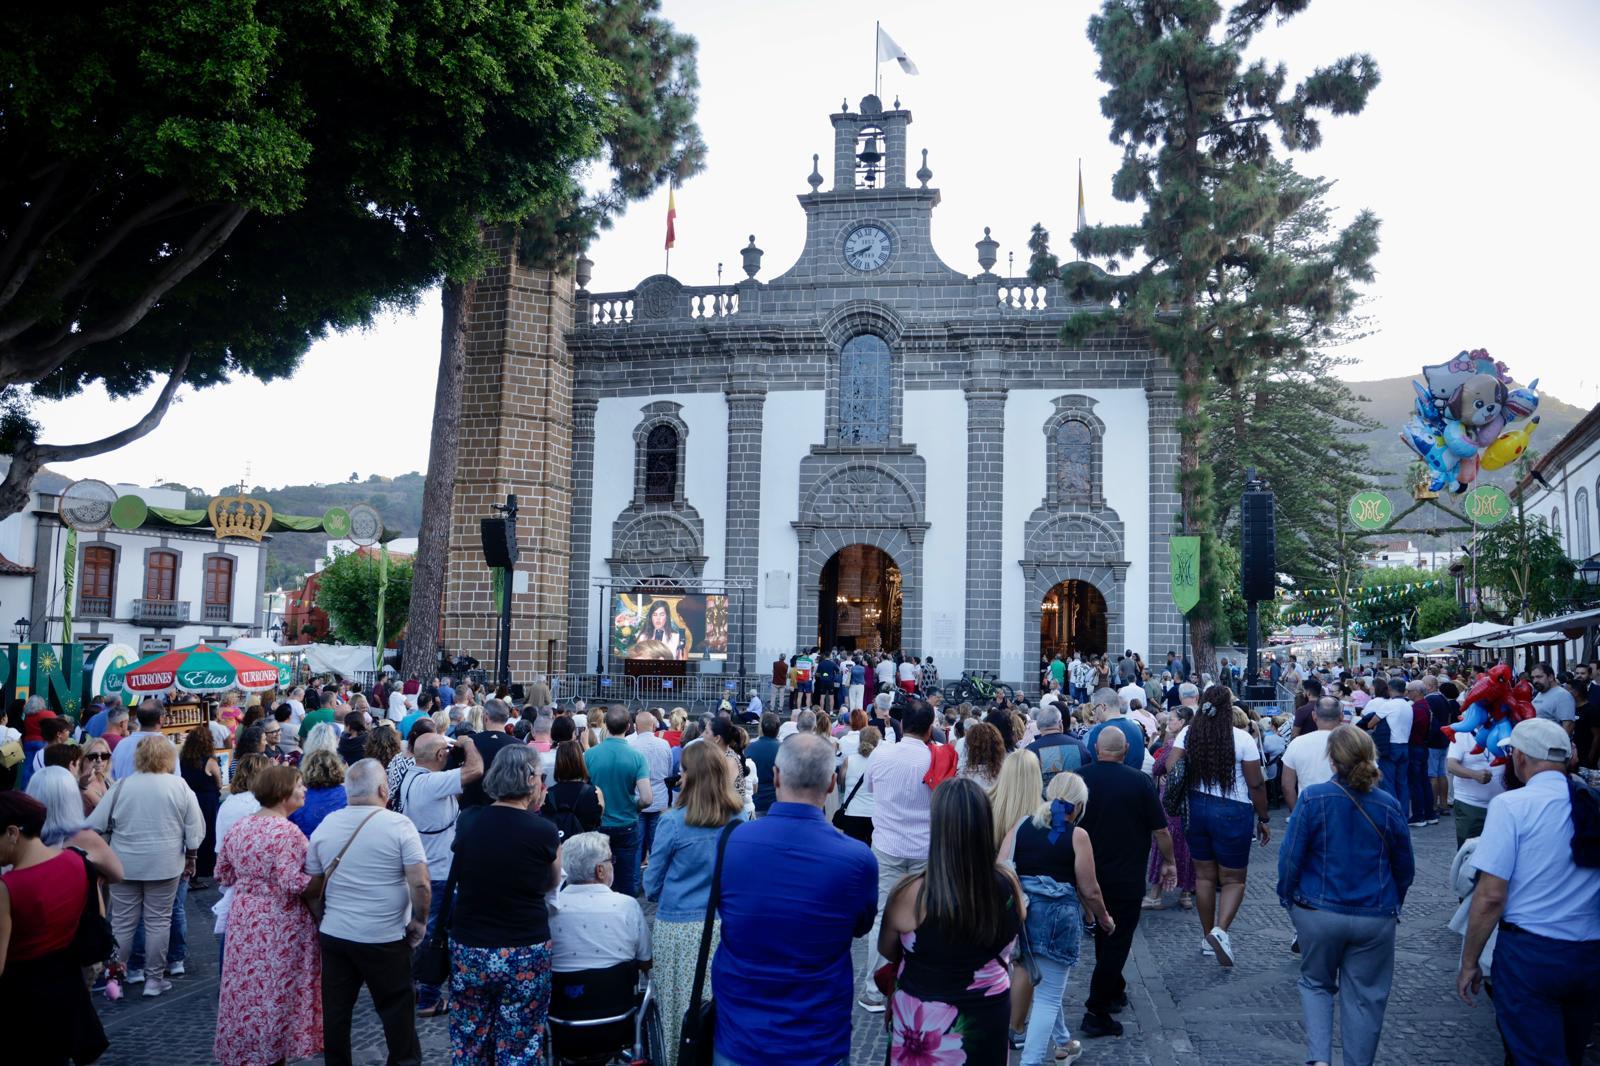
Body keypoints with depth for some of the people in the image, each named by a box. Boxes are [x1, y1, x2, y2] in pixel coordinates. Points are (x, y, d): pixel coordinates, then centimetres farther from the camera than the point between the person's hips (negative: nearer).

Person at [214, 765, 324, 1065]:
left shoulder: (237, 829, 6)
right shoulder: (286, 832, -19)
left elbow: (223, 875, 15)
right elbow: (295, 884, -25)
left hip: (244, 920, 7)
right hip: (280, 925, -7)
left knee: (246, 990, 16)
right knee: (277, 991, 5)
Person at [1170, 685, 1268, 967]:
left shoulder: (1188, 733, -1)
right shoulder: (1241, 738, -11)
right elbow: (1256, 784, -8)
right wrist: (1263, 819, 3)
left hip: (1197, 807, 4)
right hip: (1232, 813, -4)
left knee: (1204, 875, 14)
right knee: (1233, 879, 6)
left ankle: (1209, 938, 23)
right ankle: (1220, 930, -15)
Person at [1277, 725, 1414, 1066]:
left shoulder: (1314, 798, -14)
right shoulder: (1388, 806, -5)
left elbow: (1290, 856, -11)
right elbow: (1404, 868, 7)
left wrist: (1287, 897, 6)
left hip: (1319, 912, -1)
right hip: (1375, 919, 1)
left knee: (1316, 984, 17)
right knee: (1365, 997, 13)